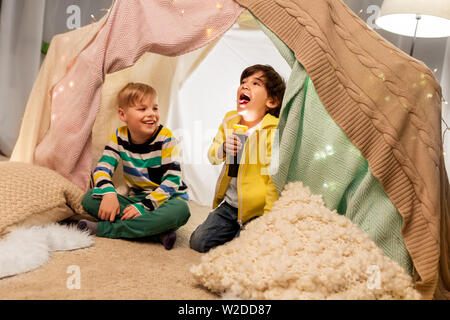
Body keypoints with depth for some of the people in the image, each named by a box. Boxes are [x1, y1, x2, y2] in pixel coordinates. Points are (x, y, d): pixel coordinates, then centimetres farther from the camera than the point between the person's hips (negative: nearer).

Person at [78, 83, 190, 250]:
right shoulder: (120, 137, -2)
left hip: (165, 198, -3)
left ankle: (104, 229, -29)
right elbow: (102, 167, -6)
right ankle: (157, 232, -28)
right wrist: (109, 193, -28)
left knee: (180, 210, -38)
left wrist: (144, 206, -28)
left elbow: (172, 180, -18)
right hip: (136, 197, 4)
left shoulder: (165, 138, -13)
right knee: (90, 198, -16)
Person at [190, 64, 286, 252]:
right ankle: (236, 229, 26)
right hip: (229, 204, 6)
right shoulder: (230, 120, 3)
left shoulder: (275, 130, -16)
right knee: (198, 241, 5)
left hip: (256, 208, -5)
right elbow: (212, 157, 10)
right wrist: (223, 148, -15)